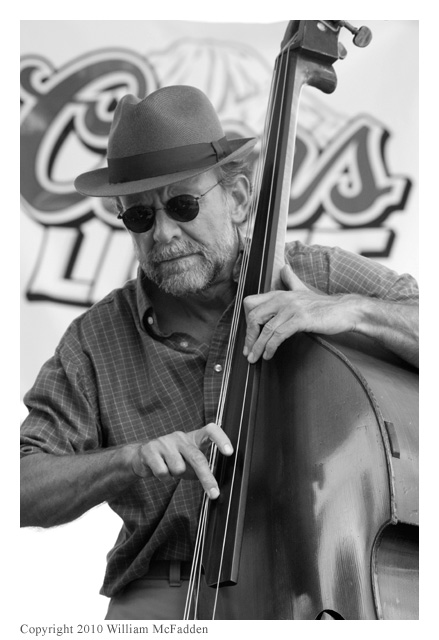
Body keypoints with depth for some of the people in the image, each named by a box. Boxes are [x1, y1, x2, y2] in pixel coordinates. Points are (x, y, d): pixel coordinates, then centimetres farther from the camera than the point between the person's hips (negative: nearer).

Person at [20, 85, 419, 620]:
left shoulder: (322, 278, -2)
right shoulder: (96, 341, 1)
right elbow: (25, 488, -3)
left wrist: (354, 310, -24)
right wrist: (132, 459, -20)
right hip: (164, 600, 1)